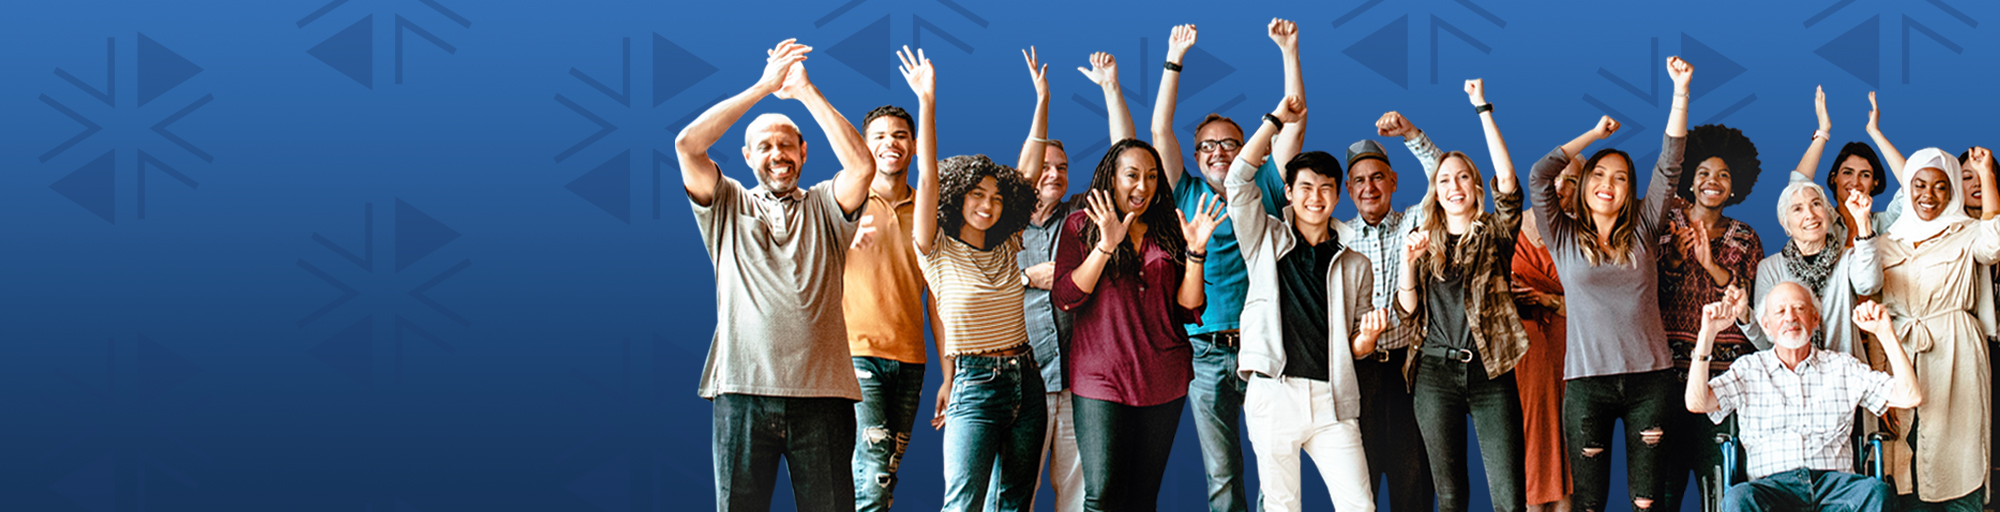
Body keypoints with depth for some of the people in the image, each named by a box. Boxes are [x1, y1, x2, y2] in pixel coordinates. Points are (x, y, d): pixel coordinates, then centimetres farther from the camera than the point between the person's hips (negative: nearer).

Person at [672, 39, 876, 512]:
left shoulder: (824, 207, 14)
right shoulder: (727, 206, 14)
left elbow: (862, 165, -6)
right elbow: (687, 145, -1)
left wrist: (805, 90, -1)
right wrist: (764, 86, -1)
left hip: (821, 393, 0)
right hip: (743, 390, 0)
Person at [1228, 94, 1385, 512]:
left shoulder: (1355, 266, 16)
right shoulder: (1267, 242, 11)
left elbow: (1356, 350, 18)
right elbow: (1238, 180, -2)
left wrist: (1369, 335, -5)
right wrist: (1276, 120, -1)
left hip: (1332, 399, 2)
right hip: (1274, 394, -2)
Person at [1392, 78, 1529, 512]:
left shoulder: (1494, 234, 7)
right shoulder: (1424, 244, 14)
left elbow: (1507, 180, -11)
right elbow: (1409, 314, 7)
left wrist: (1483, 109, -13)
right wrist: (1408, 262, -10)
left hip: (1489, 372, -2)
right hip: (1436, 373, 2)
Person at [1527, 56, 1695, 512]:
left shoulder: (1642, 232, 11)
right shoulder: (1565, 239, 9)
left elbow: (1669, 167, 5)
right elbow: (1539, 176, 1)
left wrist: (1681, 91, -2)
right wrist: (1595, 134, 9)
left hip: (1649, 377, 1)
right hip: (1587, 382, -1)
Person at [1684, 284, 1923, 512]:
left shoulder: (1844, 367, 18)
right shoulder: (1748, 369, 16)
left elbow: (1910, 397, 10)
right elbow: (1696, 404, 1)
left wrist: (1886, 333, 3)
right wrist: (1707, 334, -4)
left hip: (1833, 481, 1)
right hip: (1773, 485, -1)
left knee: (1876, 491, -33)